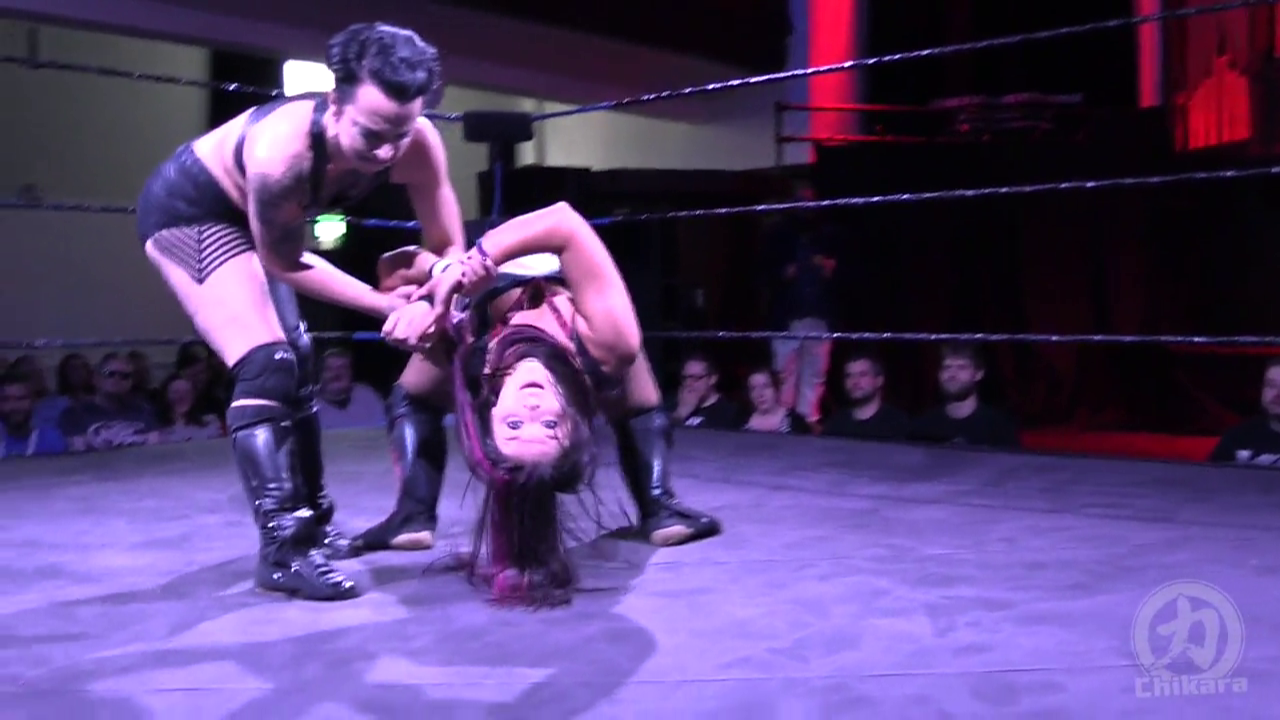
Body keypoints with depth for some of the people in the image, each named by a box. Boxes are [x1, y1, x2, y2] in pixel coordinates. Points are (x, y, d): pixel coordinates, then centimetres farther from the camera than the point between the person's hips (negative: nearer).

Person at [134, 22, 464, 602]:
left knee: (298, 366, 13)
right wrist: (387, 306, -28)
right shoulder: (281, 152, -41)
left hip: (243, 214, 7)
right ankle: (281, 549, -17)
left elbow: (447, 247, -14)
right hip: (186, 210, -7)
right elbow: (285, 264, -25)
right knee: (267, 366, -21)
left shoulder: (419, 145, -27)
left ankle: (312, 521, 28)